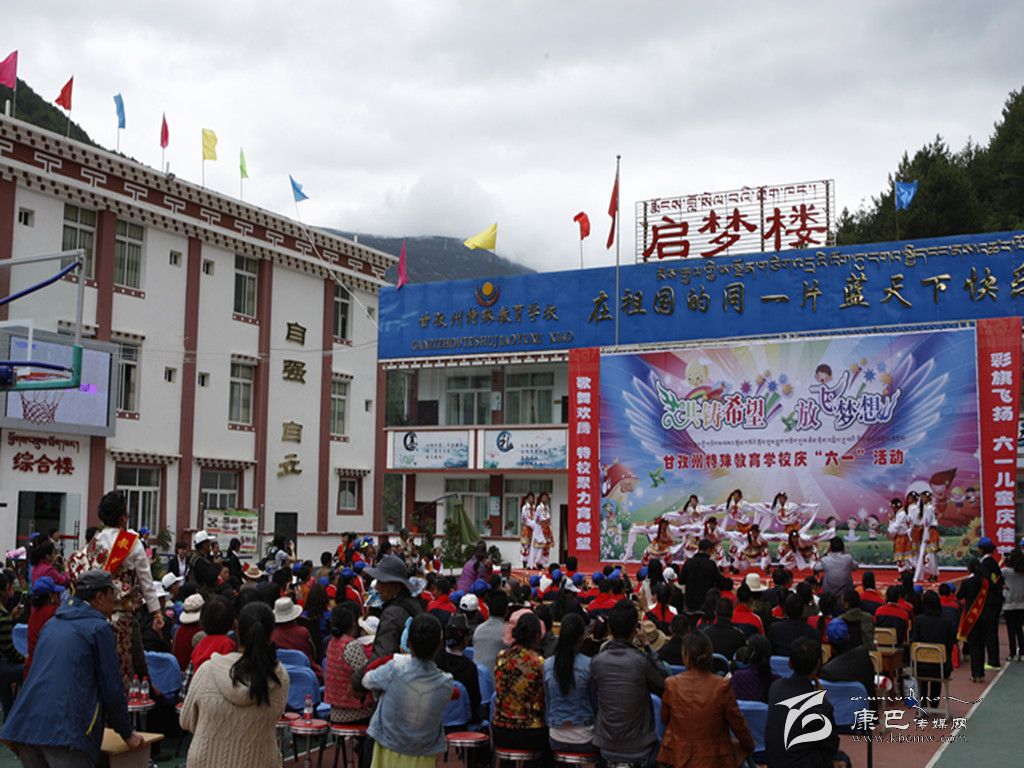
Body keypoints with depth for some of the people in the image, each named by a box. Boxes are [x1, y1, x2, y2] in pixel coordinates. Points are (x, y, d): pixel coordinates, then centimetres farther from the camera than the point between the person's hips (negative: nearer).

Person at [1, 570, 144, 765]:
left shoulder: (52, 624, 22)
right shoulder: (99, 627, 0)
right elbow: (111, 685, 0)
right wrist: (127, 734, 12)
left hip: (24, 727, 7)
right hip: (66, 731, -7)